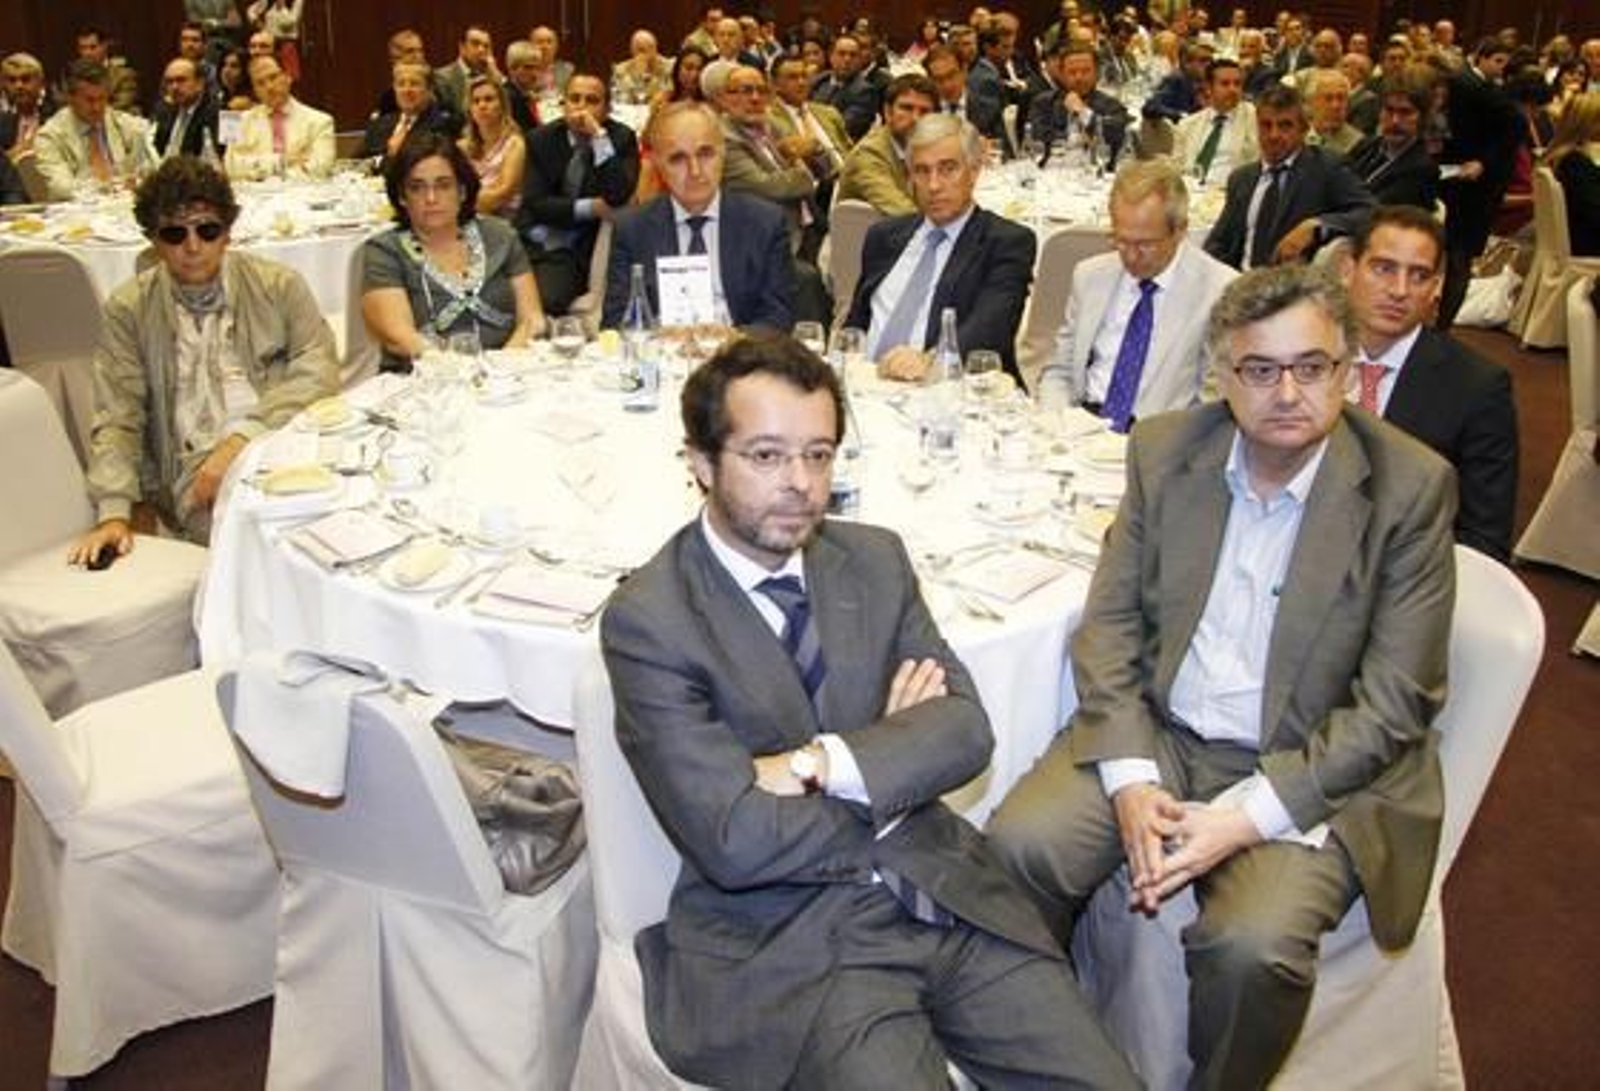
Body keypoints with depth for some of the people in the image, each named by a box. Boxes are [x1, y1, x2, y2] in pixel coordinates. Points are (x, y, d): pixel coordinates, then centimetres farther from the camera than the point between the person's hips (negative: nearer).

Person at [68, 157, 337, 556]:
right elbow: (117, 420, 6)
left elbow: (319, 372, -1)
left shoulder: (279, 286, 10)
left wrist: (245, 437, -16)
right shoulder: (128, 309, 10)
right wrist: (114, 513, -10)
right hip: (197, 476, -1)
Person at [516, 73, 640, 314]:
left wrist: (599, 136, -21)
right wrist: (590, 208, -15)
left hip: (579, 249, -3)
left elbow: (619, 196, -18)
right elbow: (535, 202, -4)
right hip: (537, 240, 3)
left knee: (546, 300, -26)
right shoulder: (541, 139, 4)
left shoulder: (621, 138, -1)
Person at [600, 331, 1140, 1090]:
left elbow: (964, 727, -1)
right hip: (787, 940, -4)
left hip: (945, 893, 5)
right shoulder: (647, 621, -12)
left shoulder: (876, 559, 5)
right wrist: (895, 747, -6)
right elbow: (735, 841, -17)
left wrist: (823, 763, -18)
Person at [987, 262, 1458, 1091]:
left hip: (1318, 773, -3)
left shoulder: (1411, 487, -9)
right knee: (1018, 844, -20)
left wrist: (1245, 815, -18)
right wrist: (1130, 778, -12)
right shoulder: (1164, 449, 0)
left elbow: (1393, 703, -10)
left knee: (1253, 944, -29)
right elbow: (1108, 625, 2)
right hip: (1156, 737, 3)